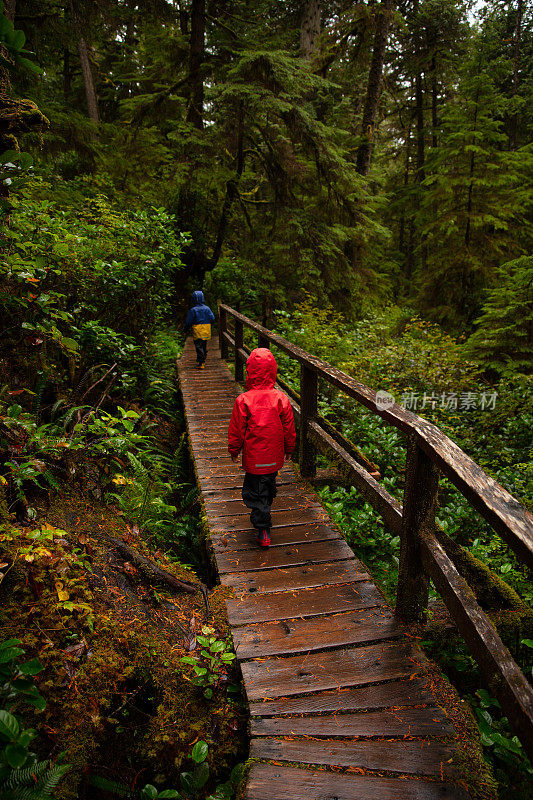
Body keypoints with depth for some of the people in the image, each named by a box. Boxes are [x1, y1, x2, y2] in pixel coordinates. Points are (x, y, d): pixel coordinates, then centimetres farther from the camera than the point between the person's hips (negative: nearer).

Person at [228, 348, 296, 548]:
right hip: (275, 457, 3)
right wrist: (289, 449, 16)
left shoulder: (243, 401, -18)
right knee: (269, 487, 25)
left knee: (256, 492, 11)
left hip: (253, 458, -3)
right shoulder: (281, 399, -11)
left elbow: (236, 431, -8)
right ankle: (264, 514, 48)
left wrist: (234, 450, 9)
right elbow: (289, 429, 0)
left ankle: (263, 531, 11)